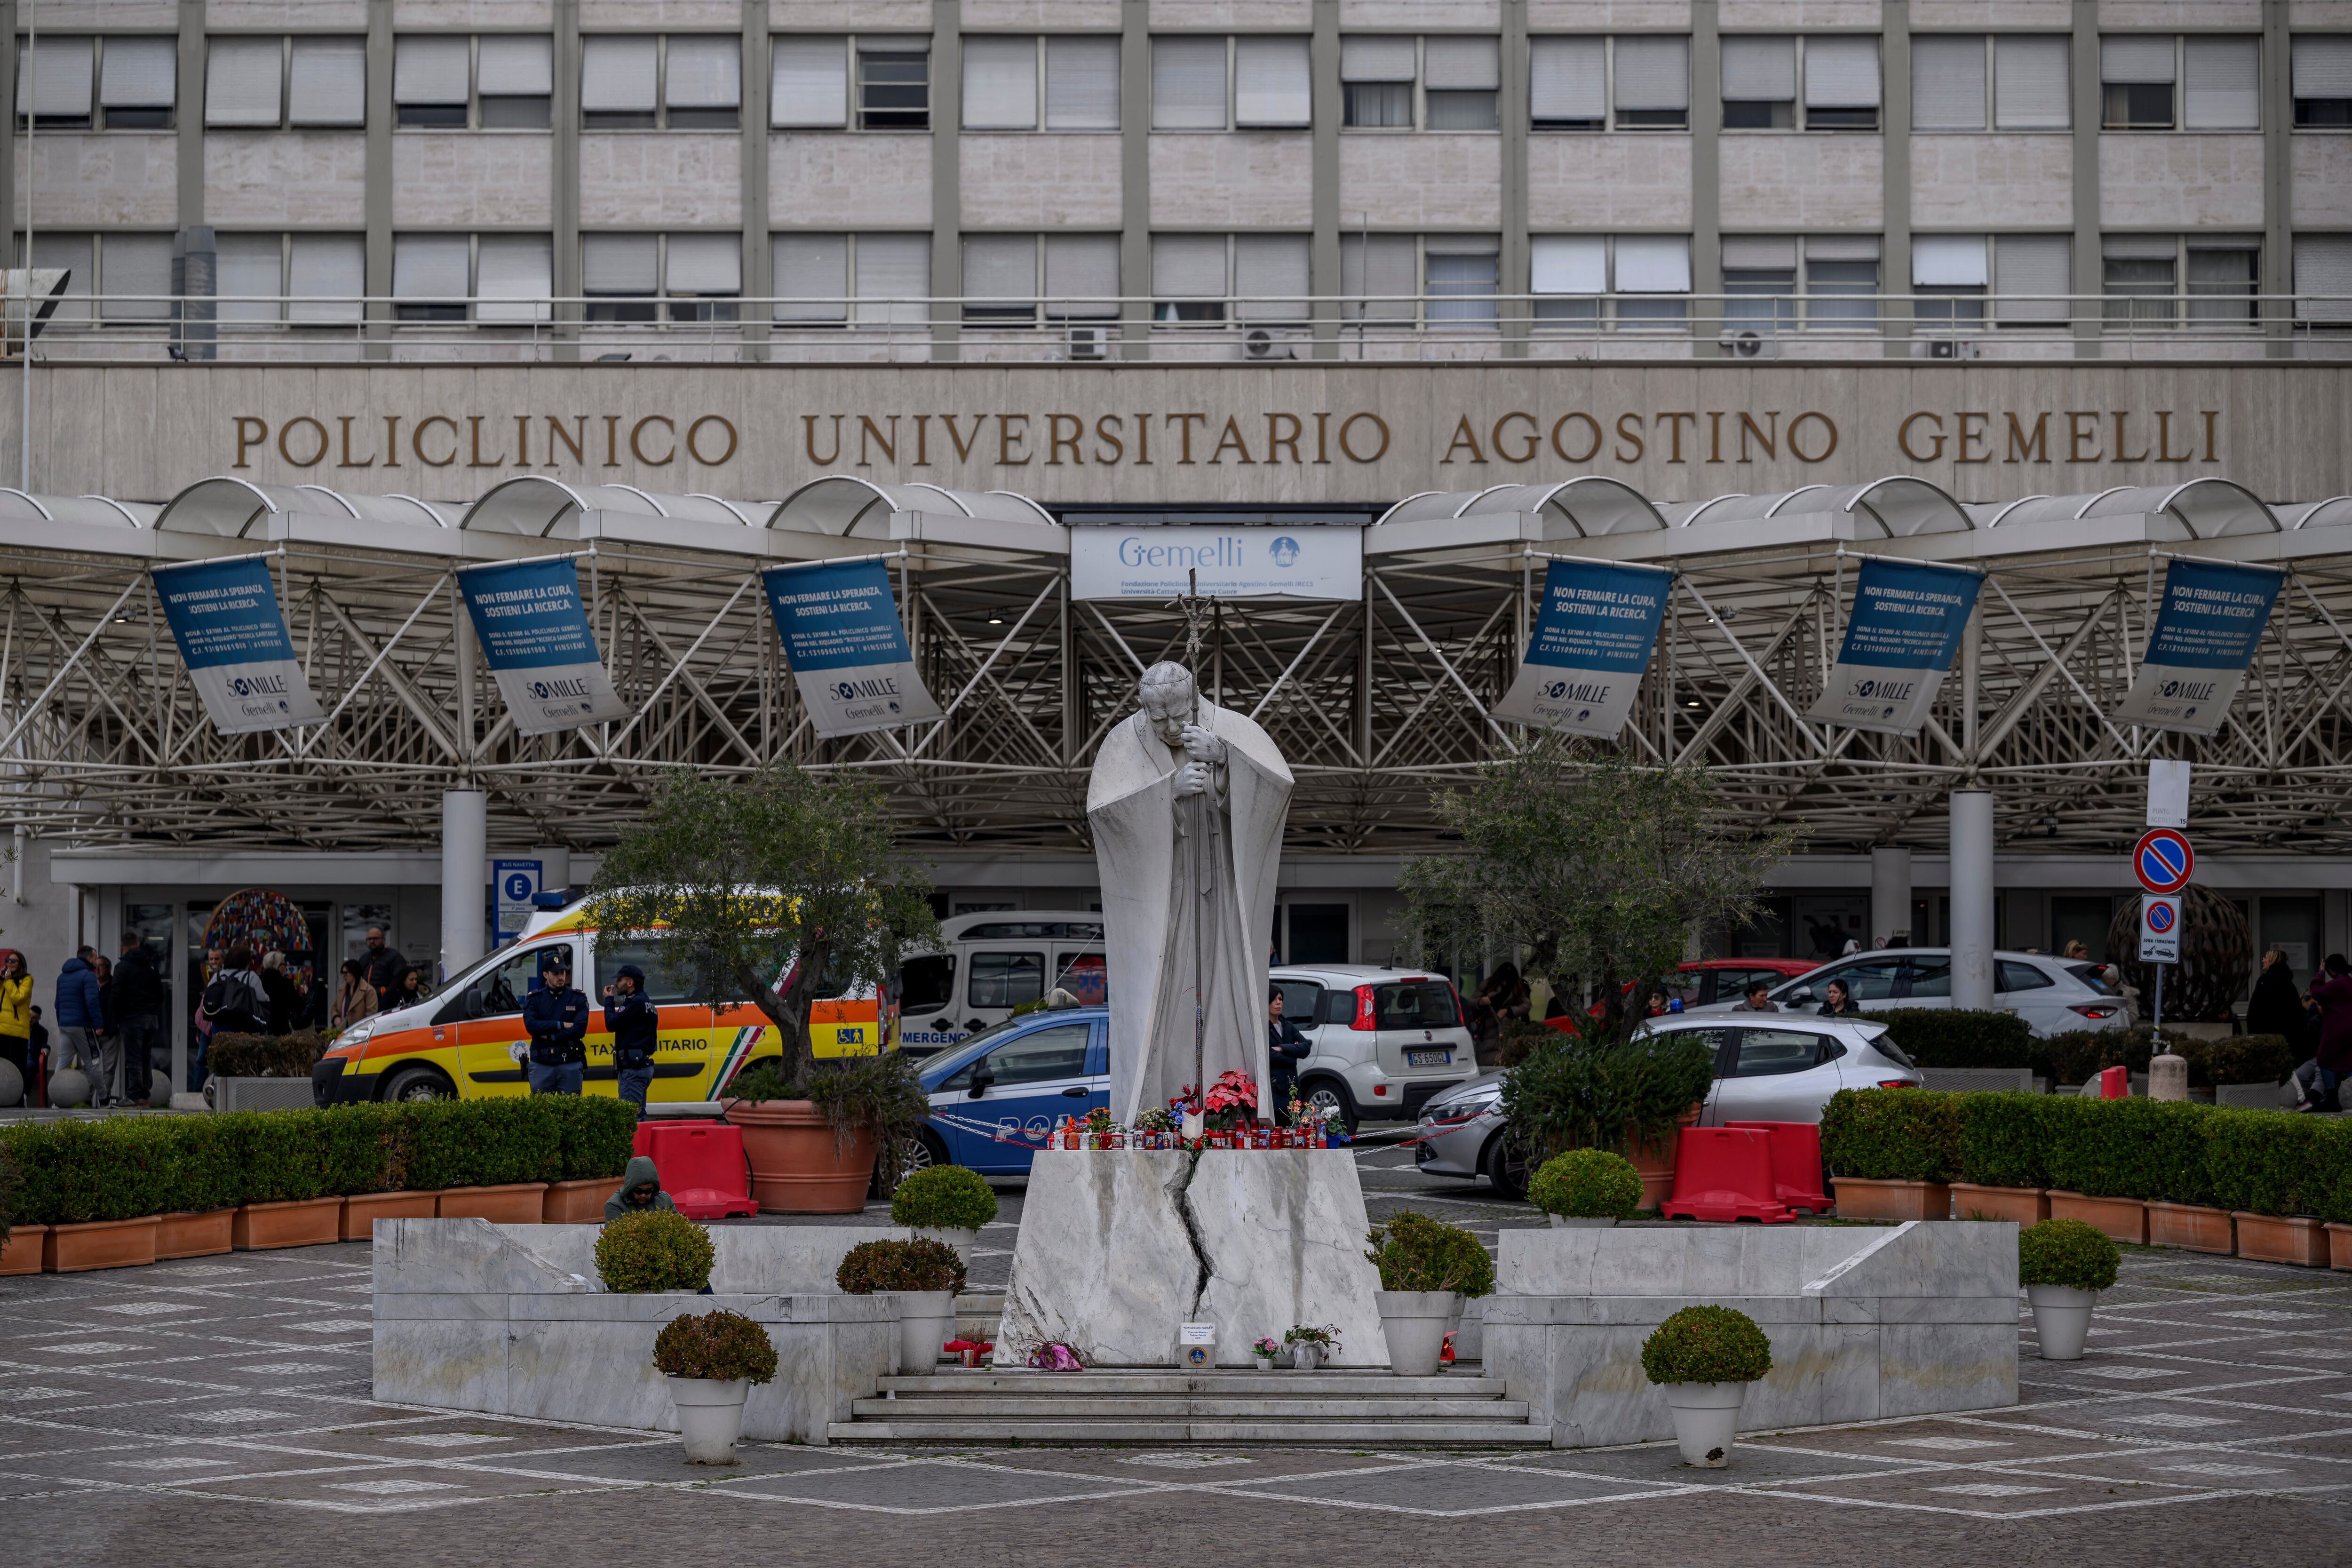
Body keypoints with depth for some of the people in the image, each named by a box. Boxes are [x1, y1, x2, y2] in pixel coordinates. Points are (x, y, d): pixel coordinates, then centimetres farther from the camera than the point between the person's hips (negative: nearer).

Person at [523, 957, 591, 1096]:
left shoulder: (578, 998, 6)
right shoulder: (534, 999, 8)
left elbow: (580, 1030, -6)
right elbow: (531, 1026, -8)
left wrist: (549, 1036, -9)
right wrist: (562, 1025, -11)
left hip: (570, 1064, -1)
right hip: (541, 1064, 1)